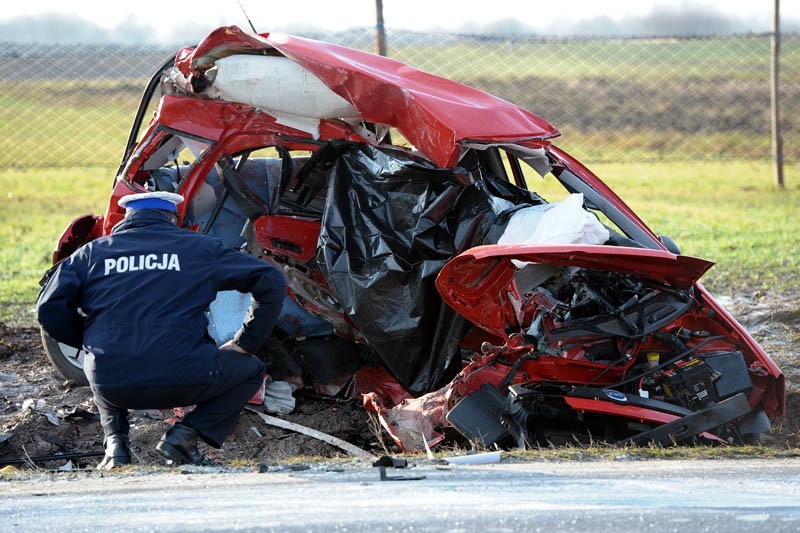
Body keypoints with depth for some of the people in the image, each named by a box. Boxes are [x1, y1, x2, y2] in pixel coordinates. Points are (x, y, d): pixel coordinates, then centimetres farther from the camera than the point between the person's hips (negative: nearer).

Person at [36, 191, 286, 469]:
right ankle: (185, 434, 3)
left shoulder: (92, 252, 13)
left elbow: (50, 310, 6)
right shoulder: (200, 248, 10)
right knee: (250, 369, 24)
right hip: (181, 380, -3)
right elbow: (271, 280, 9)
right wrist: (245, 344, 16)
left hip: (112, 386, 3)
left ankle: (115, 442, 15)